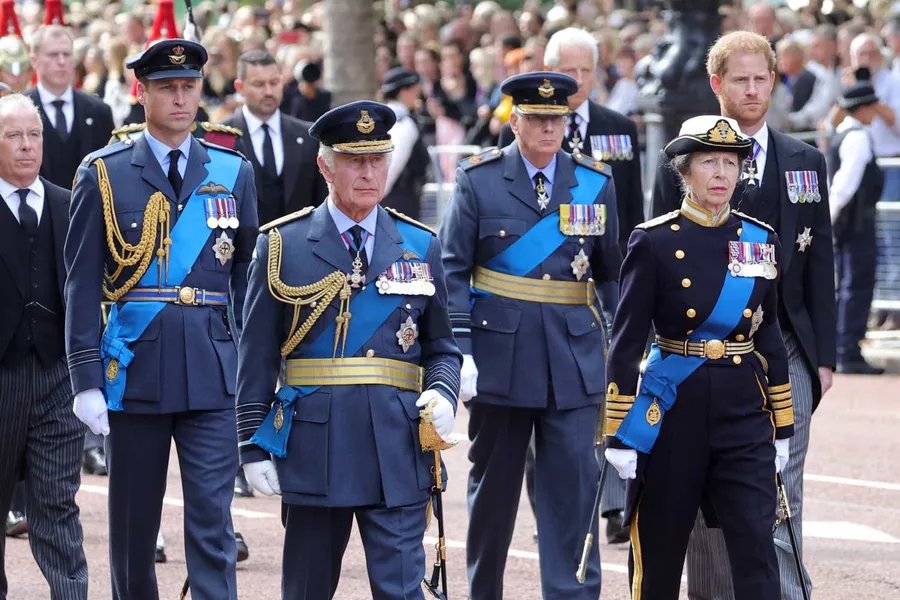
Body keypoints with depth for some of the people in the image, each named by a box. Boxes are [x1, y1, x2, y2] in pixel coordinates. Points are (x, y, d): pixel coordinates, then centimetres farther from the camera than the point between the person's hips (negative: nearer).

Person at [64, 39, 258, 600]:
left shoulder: (234, 173, 8)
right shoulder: (104, 174, 1)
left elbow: (249, 278, 10)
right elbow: (83, 284, -1)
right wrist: (86, 379, -7)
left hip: (212, 372, 1)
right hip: (135, 366, -1)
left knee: (212, 518, -6)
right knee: (133, 522, 8)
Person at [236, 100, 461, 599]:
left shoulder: (421, 246, 9)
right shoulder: (282, 245, 3)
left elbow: (441, 347, 15)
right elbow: (257, 356, 3)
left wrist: (442, 395, -7)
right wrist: (254, 445, -2)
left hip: (398, 451, 1)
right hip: (312, 450, -1)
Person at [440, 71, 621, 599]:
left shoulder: (595, 183, 6)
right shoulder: (479, 180, 0)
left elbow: (611, 274, 12)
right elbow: (453, 271, -2)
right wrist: (459, 351, -11)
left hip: (574, 357, 1)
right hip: (499, 353, -1)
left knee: (573, 487, -6)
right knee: (493, 487, 9)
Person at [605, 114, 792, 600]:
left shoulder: (761, 241, 6)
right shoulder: (654, 242, -5)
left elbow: (770, 340, 12)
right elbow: (626, 342, -5)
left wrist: (782, 428, 11)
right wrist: (618, 434, -8)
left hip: (744, 414, 2)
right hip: (672, 414, -2)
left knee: (756, 547, -7)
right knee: (658, 550, 7)